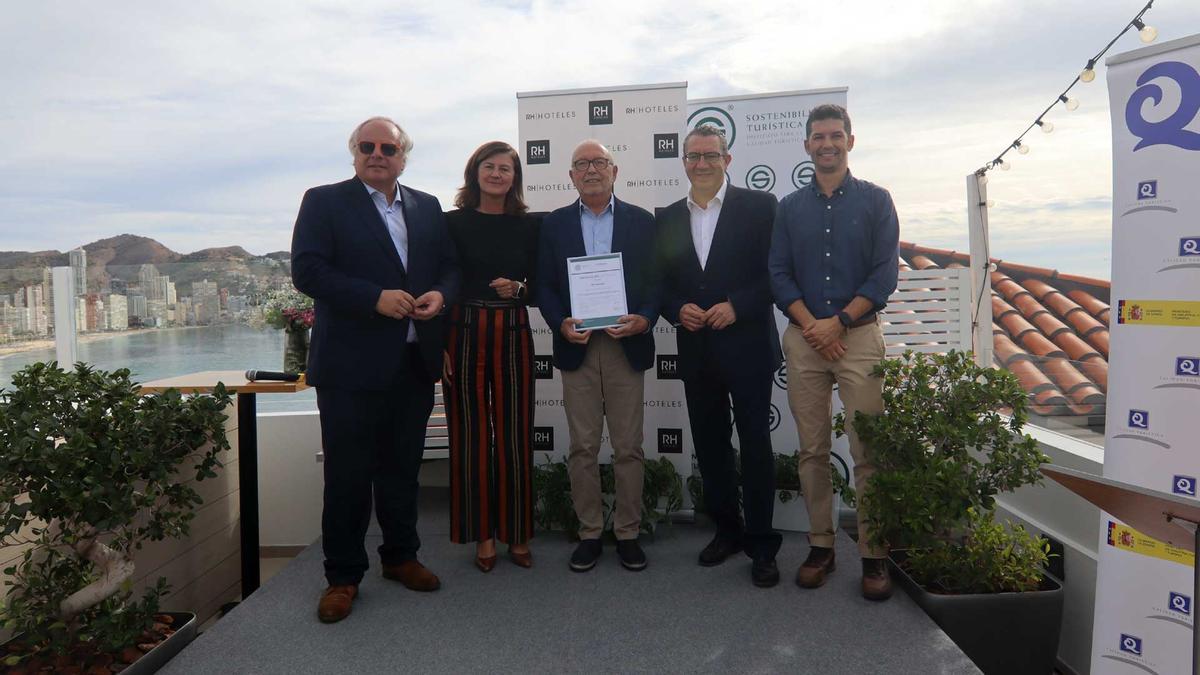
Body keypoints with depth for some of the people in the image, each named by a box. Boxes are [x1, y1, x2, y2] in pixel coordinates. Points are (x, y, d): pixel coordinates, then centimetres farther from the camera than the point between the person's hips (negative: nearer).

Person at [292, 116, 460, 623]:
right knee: (348, 474, 4)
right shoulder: (324, 202, 0)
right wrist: (376, 297, -19)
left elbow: (449, 267, 16)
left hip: (414, 362, 4)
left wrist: (440, 294, -7)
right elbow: (307, 271, -10)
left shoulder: (428, 208, 14)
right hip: (351, 363, -4)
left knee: (403, 467, 15)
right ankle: (342, 575, 19)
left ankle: (400, 556, 32)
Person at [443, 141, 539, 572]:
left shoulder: (527, 226, 9)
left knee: (515, 433, 3)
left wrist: (518, 288, -10)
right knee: (470, 435, 3)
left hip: (512, 335, 1)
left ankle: (517, 533, 17)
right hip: (463, 334, -1)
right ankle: (482, 535, 16)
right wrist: (439, 345, -5)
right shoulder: (453, 222, 5)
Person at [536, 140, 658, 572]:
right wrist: (561, 324, -11)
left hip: (627, 345, 0)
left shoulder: (641, 221, 7)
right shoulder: (554, 224, 9)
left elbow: (655, 281, 5)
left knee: (628, 447, 5)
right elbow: (545, 286, 6)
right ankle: (589, 533, 18)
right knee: (582, 448, 6)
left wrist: (645, 319, -14)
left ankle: (628, 533, 18)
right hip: (577, 346, 1)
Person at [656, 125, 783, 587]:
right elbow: (661, 283, 12)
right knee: (709, 444, 12)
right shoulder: (668, 218, 11)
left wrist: (736, 306, -16)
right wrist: (678, 310, -7)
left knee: (755, 444, 2)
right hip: (696, 350, 4)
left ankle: (761, 545, 14)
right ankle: (726, 530, 28)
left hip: (747, 346, -4)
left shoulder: (759, 206, -1)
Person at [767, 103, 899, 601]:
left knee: (868, 450, -4)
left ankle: (874, 555, 7)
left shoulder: (875, 201, 7)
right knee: (812, 450, 5)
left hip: (858, 335, -2)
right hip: (803, 339, 2)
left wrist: (838, 322, -10)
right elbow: (779, 274, 6)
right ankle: (820, 546, 15)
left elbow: (885, 273, -1)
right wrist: (811, 325, -8)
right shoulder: (790, 207, 13)